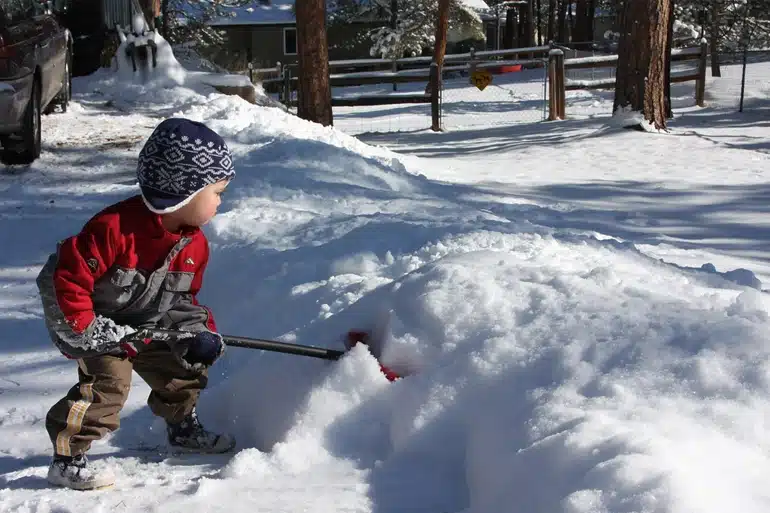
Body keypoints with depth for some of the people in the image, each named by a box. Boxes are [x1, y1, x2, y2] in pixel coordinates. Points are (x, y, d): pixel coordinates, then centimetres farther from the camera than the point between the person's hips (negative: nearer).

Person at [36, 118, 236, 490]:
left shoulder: (195, 244, -8)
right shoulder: (116, 228, -35)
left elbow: (184, 298, 6)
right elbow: (66, 277, -33)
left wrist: (198, 334, -10)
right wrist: (84, 329, -30)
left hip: (149, 326, 8)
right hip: (96, 324, -8)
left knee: (183, 366, 14)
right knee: (107, 380, -23)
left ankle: (183, 429, 41)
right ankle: (67, 460, -14)